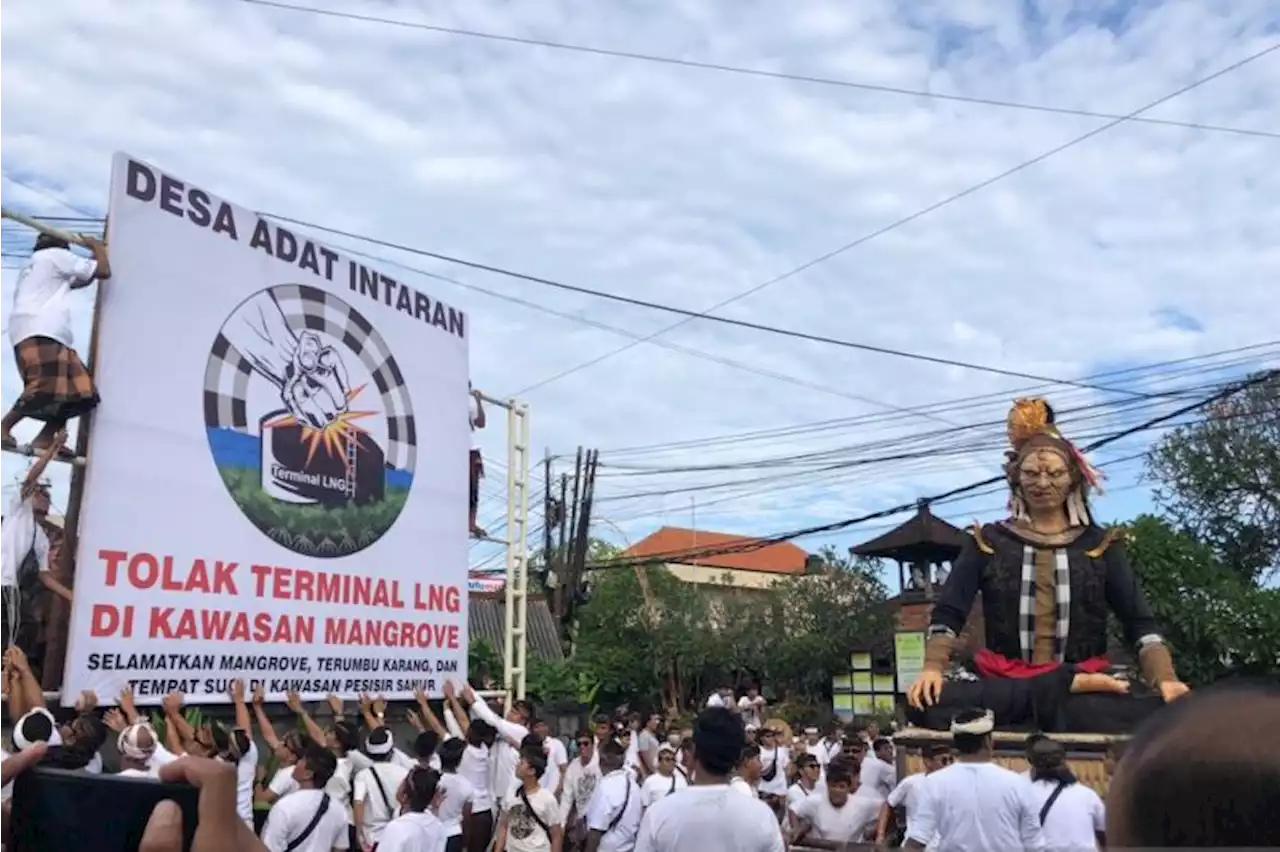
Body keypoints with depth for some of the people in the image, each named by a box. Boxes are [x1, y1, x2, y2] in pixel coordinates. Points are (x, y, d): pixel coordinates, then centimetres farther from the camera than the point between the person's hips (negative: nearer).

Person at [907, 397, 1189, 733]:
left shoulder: (1100, 544, 14)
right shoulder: (988, 541, 12)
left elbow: (1140, 624, 8)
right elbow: (947, 614, 6)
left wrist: (1165, 678, -12)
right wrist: (933, 667, -13)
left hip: (1086, 686, -2)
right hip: (1002, 686, 2)